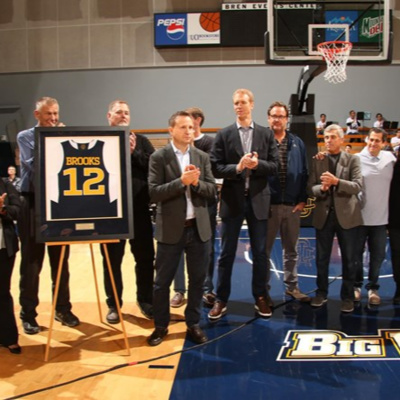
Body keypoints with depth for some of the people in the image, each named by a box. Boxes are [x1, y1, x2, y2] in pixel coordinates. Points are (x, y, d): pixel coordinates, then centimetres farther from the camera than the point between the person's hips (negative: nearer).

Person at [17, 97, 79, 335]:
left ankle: (63, 308, 23)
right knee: (31, 262, 3)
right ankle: (28, 314, 14)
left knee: (61, 261, 10)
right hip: (34, 203, -2)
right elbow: (33, 164, -14)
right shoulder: (25, 137, 2)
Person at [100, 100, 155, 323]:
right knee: (112, 259, 9)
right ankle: (114, 304, 23)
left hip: (139, 208, 2)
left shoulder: (141, 141, 8)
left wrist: (135, 152, -13)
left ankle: (146, 300, 25)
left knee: (145, 257, 9)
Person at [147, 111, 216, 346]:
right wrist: (182, 181, -22)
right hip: (171, 229, -3)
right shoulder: (159, 158, -5)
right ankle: (161, 326, 24)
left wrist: (196, 182, -16)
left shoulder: (202, 157, 7)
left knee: (198, 279, 11)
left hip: (199, 227, 3)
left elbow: (212, 190, 2)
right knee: (162, 281, 6)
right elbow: (154, 193, -14)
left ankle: (193, 324, 27)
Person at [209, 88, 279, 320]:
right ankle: (221, 299, 17)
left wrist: (257, 164, -18)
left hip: (258, 200, 1)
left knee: (260, 253, 9)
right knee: (226, 253, 6)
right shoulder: (224, 135, 1)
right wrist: (237, 167, -20)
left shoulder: (266, 134, 4)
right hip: (232, 200, -1)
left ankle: (261, 297, 25)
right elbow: (216, 168, -5)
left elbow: (275, 166, 0)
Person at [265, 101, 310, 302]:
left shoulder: (297, 143, 8)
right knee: (265, 249, 8)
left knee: (291, 249, 15)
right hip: (268, 203, -3)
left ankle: (292, 286, 28)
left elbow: (304, 173, 7)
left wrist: (302, 199, 0)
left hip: (292, 204, 3)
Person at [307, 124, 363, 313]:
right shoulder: (317, 161, 5)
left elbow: (357, 186, -12)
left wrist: (336, 181, -25)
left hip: (346, 215, -2)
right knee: (321, 258, 12)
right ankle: (321, 292, 27)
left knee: (348, 259, 7)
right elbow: (310, 189, -1)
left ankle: (347, 296, 20)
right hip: (323, 215, 2)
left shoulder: (352, 159, 0)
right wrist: (322, 188, -22)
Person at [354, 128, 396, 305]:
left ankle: (372, 287, 25)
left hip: (380, 217, 3)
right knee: (356, 253, 9)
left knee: (378, 255, 8)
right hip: (359, 216, -2)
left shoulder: (390, 158, 3)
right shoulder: (357, 159, -7)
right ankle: (356, 285, 27)